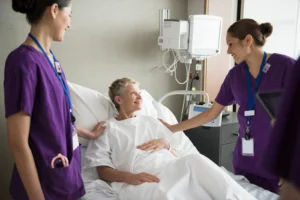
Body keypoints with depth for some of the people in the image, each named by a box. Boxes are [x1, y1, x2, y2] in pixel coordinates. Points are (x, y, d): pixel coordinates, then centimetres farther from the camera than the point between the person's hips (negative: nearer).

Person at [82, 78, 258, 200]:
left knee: (195, 160, -30)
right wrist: (130, 177, -15)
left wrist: (165, 144, 2)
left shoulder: (151, 121, 28)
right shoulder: (107, 129, 15)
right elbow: (102, 170, 4)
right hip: (139, 182, -4)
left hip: (169, 169, 4)